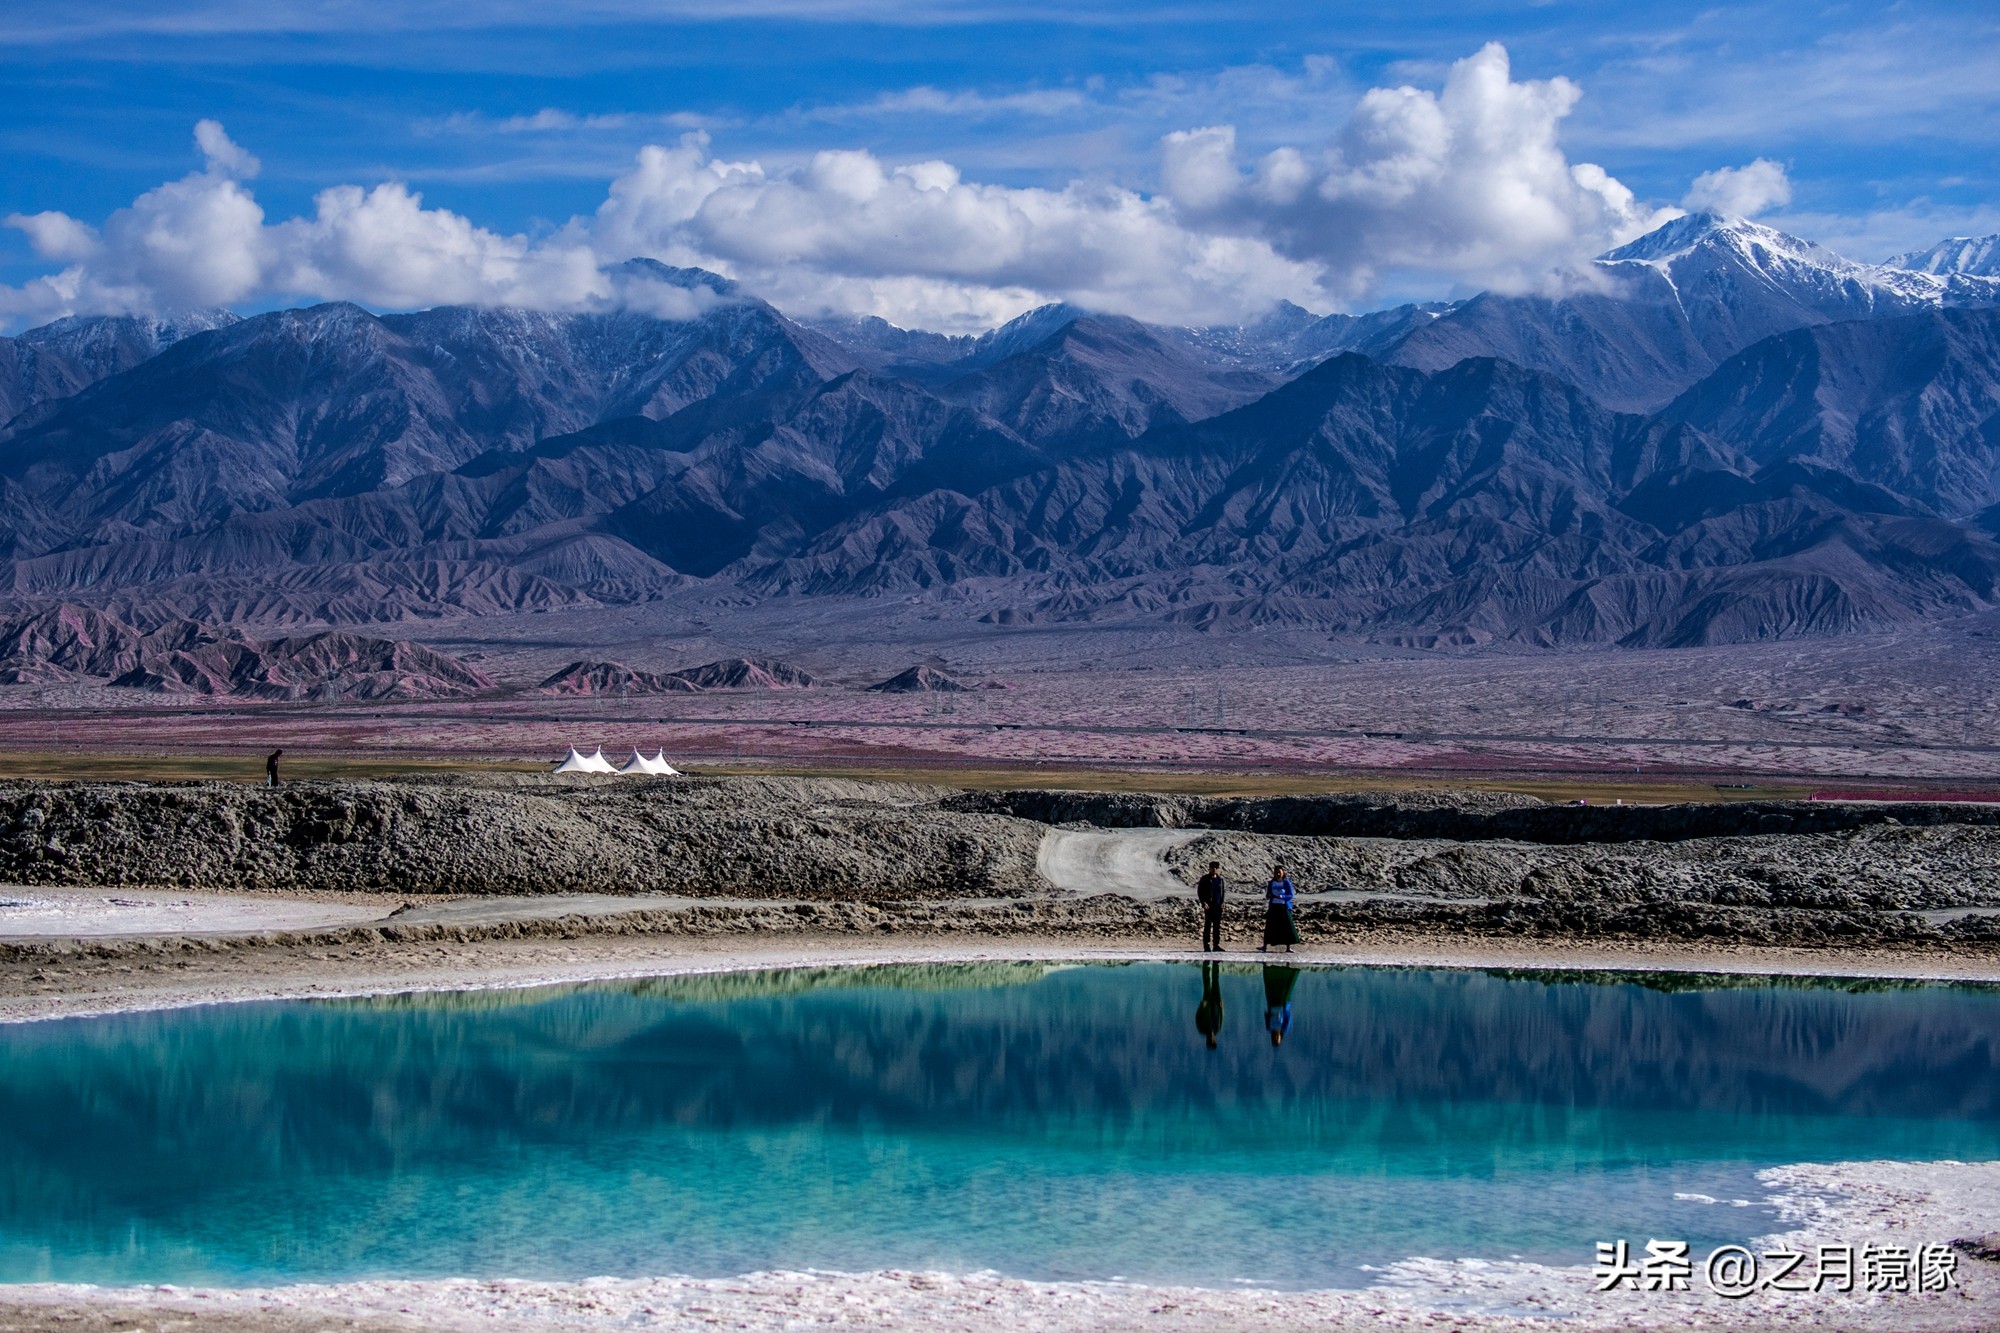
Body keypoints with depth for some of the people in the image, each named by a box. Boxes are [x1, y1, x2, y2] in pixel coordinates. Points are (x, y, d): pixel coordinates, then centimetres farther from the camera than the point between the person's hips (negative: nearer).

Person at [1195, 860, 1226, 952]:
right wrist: (1203, 903, -13)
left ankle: (1216, 945, 13)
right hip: (1209, 906, -5)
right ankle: (1206, 946, -1)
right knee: (1207, 925, -4)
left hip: (1218, 906, 5)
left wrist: (1222, 902, 5)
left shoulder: (1220, 879, 11)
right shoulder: (1205, 879, -3)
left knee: (1217, 926, 7)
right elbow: (1199, 892, -3)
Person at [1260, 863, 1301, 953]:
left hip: (1284, 907, -2)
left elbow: (1291, 895, -4)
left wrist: (1282, 897, -21)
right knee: (1270, 926, -1)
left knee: (1287, 926, -2)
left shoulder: (1286, 882, -2)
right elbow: (1268, 895, 11)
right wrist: (1268, 896, -13)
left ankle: (1288, 947, 4)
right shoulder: (1271, 883, 6)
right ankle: (1265, 946, 1)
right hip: (1273, 906, 2)